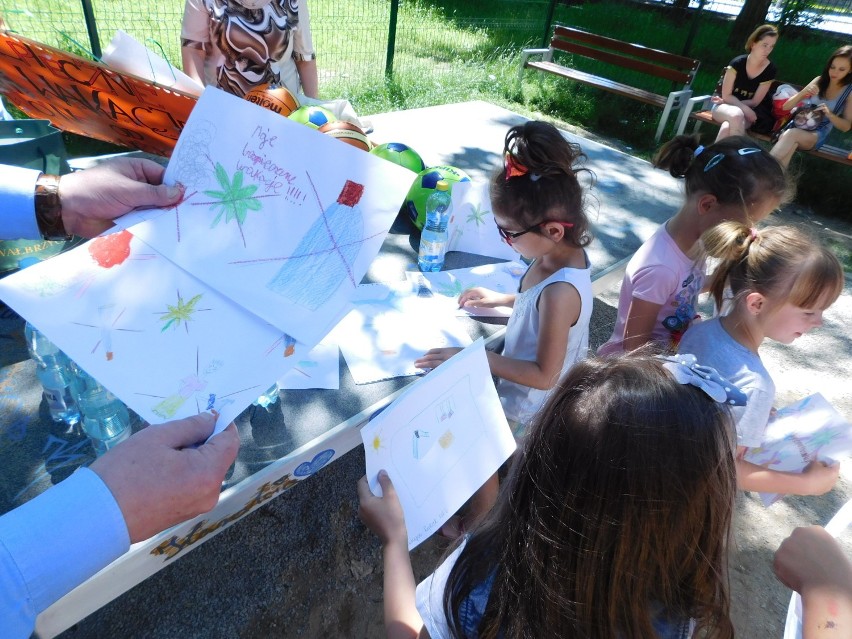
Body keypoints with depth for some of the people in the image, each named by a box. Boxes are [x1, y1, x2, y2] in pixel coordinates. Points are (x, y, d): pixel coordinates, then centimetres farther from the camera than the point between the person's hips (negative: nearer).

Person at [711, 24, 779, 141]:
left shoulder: (770, 69, -6)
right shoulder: (737, 63, -12)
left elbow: (754, 102, -2)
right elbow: (726, 95, -10)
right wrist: (746, 109, -20)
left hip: (745, 112, 1)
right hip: (723, 105, -1)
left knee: (728, 127, -36)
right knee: (736, 115, -38)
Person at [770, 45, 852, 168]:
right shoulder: (819, 81, 8)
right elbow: (786, 107, 6)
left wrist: (829, 114, -19)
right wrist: (803, 92, -14)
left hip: (818, 135, -2)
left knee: (791, 134, -38)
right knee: (791, 143, -38)